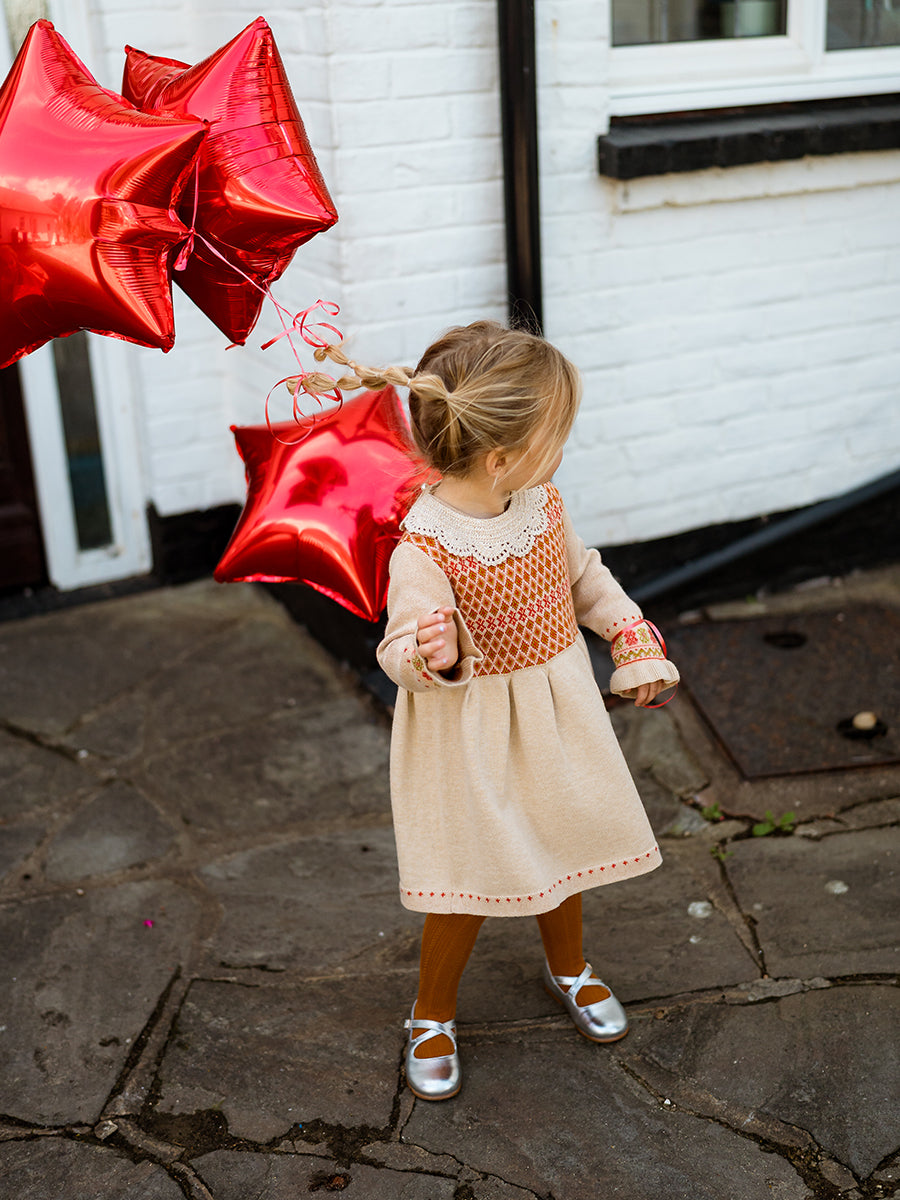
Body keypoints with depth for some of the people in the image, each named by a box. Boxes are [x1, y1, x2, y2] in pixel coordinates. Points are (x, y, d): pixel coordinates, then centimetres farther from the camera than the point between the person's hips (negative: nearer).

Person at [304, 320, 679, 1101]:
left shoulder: (542, 502, -6)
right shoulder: (423, 547, -29)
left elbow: (581, 574, 11)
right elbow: (404, 650, -27)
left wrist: (633, 638, 7)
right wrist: (431, 655, -49)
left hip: (556, 712, 7)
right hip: (470, 734, -6)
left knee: (562, 844, 21)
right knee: (469, 880, 3)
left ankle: (569, 967, 50)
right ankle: (432, 1014, 30)